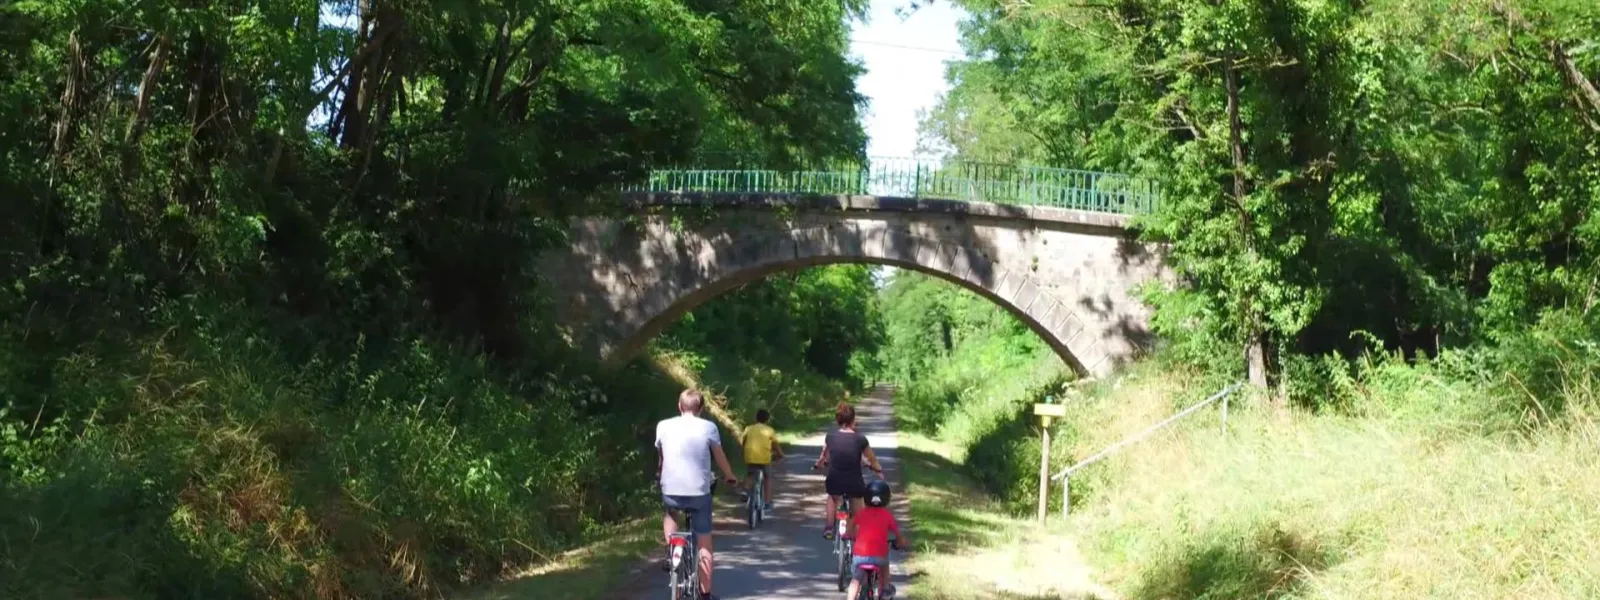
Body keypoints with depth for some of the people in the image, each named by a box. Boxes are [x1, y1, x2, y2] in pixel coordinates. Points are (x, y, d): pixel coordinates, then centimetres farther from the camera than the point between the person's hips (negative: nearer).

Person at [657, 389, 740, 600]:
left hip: (671, 490, 1)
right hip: (699, 491, -1)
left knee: (669, 513, 36)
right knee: (704, 545, 10)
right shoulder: (708, 427, 0)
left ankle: (671, 551, 16)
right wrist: (729, 476, 33)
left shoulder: (663, 426, 2)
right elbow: (720, 457, 13)